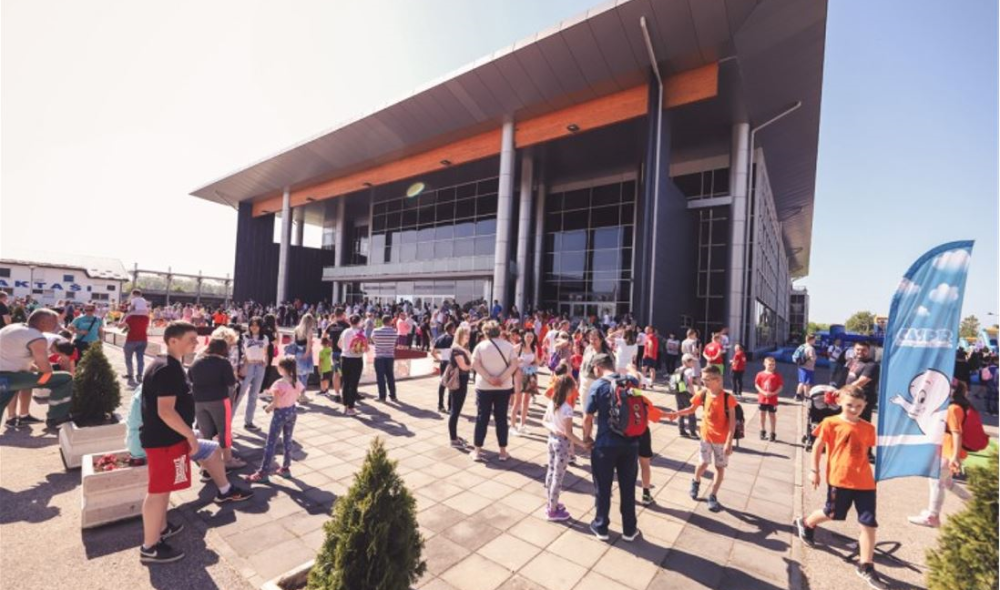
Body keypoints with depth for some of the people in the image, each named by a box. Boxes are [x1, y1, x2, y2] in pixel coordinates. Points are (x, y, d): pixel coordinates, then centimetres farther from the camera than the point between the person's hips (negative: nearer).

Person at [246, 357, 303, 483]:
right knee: (287, 441, 17)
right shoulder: (297, 381, -3)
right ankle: (285, 468, 26)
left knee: (270, 443, 3)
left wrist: (268, 407, 1)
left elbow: (276, 403, -17)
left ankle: (262, 473, 10)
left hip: (280, 413, -7)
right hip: (292, 411, 7)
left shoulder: (279, 384, -22)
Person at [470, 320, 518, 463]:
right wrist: (502, 378, -16)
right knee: (501, 418, 8)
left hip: (484, 387, -1)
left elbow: (475, 364, -14)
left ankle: (477, 450, 12)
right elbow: (514, 365, -11)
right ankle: (503, 451, 13)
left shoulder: (480, 346, -3)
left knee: (482, 418, 7)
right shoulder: (508, 346, 0)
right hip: (504, 387, 1)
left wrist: (489, 378, -17)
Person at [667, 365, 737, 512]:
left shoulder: (728, 398, -19)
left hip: (722, 440, -2)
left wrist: (729, 442, -19)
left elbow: (732, 422, -16)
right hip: (706, 436, 2)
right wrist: (676, 413, -10)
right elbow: (691, 409, 6)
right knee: (703, 463, 9)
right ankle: (696, 482, 38)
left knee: (720, 467, 8)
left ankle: (712, 496, 23)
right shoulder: (703, 394, -8)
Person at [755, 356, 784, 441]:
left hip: (772, 400, -1)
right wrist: (763, 392, -15)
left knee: (772, 415, 7)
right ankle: (762, 431, 27)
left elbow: (780, 387, -5)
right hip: (762, 399, 1)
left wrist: (773, 393, -18)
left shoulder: (777, 375, -5)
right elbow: (756, 384, -2)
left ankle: (772, 433, 19)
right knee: (762, 414, 12)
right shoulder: (760, 374, -4)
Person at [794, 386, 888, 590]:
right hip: (839, 479, -4)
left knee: (869, 524, 4)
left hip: (864, 482, 4)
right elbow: (818, 447, -4)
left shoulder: (868, 428, 3)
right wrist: (814, 470, -4)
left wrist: (866, 472, 11)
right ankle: (805, 523, 40)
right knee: (832, 514, 11)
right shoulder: (831, 423, -9)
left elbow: (865, 452, 12)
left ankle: (866, 566, 19)